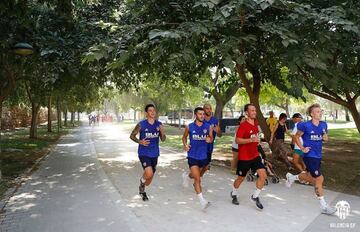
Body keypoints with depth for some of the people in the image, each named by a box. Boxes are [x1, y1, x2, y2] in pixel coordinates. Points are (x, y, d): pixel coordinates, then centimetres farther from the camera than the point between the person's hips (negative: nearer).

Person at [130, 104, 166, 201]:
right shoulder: (141, 124, -10)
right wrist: (140, 141, -18)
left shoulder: (159, 124, 0)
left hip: (154, 154, 4)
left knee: (150, 177, 15)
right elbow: (132, 135, 0)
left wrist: (163, 133, -16)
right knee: (149, 174, -23)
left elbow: (163, 139, 5)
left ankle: (142, 190, 45)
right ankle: (142, 181, 12)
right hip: (143, 153, -4)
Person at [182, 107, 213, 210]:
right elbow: (184, 137, 12)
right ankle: (202, 201, -5)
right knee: (197, 179, -11)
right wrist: (185, 145, -7)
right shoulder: (189, 127, -5)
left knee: (196, 175, 24)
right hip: (192, 156, -3)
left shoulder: (208, 127, -3)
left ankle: (187, 176, 58)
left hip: (203, 155, 3)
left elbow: (211, 138, 7)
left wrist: (209, 140, -17)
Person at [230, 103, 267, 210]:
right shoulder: (243, 125, -17)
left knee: (263, 175, -7)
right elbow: (238, 140, -23)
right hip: (244, 157, -6)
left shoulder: (255, 123, 6)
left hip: (255, 155, 6)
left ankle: (255, 196, 13)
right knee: (241, 178, 10)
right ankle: (234, 194, 38)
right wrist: (251, 140, -31)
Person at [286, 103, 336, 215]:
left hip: (318, 156, 7)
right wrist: (302, 148, -13)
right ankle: (323, 206, 10)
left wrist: (326, 138, -7)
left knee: (310, 177, 20)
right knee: (319, 179, -7)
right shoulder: (306, 125, -14)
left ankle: (292, 177, 47)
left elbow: (325, 137, 17)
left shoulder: (324, 124, 3)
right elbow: (296, 137, -3)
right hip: (309, 156, -7)